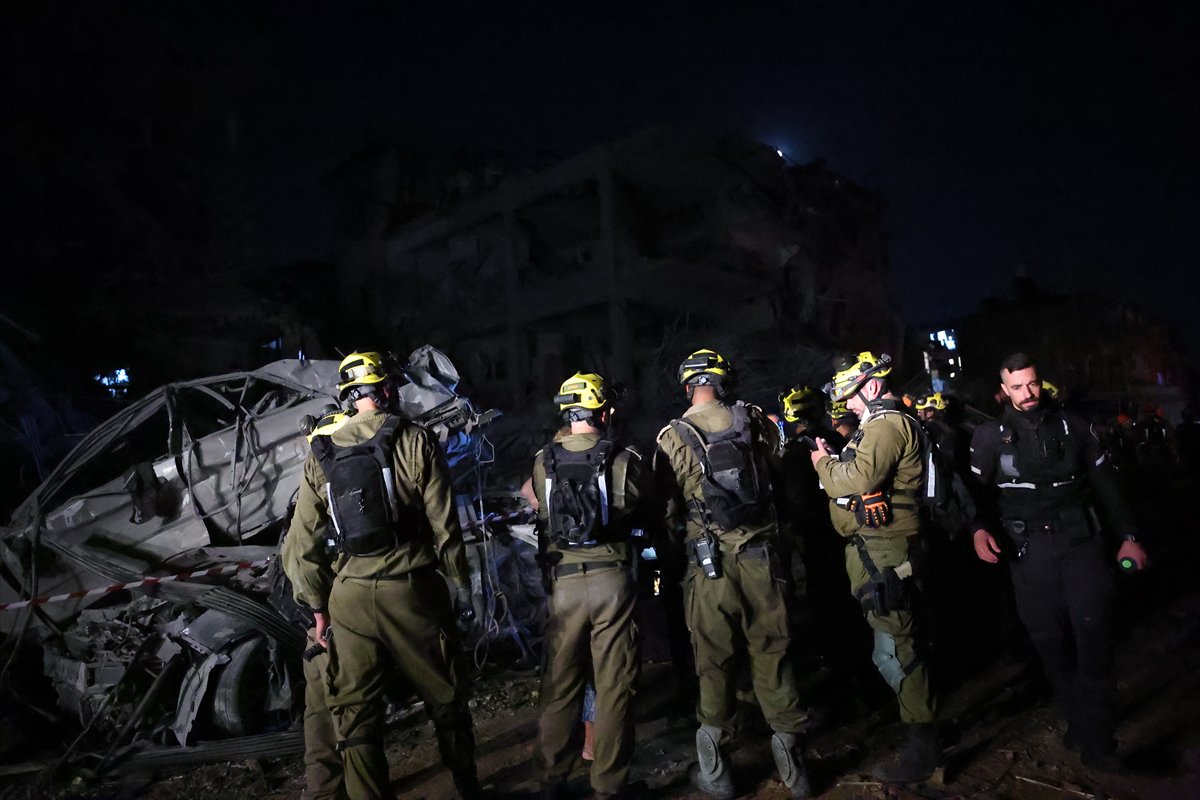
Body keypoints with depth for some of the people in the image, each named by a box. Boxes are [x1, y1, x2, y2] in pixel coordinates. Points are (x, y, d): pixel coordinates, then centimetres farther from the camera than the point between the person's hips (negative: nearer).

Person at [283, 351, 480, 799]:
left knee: (355, 711, 14)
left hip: (350, 595, 3)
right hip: (412, 590, -2)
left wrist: (318, 607, 14)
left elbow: (304, 542, 5)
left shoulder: (321, 455, 4)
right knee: (445, 699, 15)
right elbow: (444, 525, -7)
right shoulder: (414, 442, -7)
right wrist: (462, 585, 4)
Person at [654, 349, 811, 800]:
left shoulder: (673, 436, -8)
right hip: (760, 553, 2)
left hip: (710, 560, -2)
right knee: (771, 651, 14)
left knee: (715, 661, 10)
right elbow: (777, 463, 15)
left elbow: (668, 506, -1)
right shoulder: (753, 420, 0)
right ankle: (789, 757, 26)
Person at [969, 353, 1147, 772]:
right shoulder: (990, 435, 3)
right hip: (1028, 549, 0)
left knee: (1092, 631, -7)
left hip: (1079, 539, 1)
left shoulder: (1071, 425, 7)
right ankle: (1077, 720, 20)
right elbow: (977, 491, 1)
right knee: (1050, 640, 4)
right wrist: (979, 530, -16)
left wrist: (1129, 536, 7)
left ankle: (1095, 738, 0)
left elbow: (1104, 483, 11)